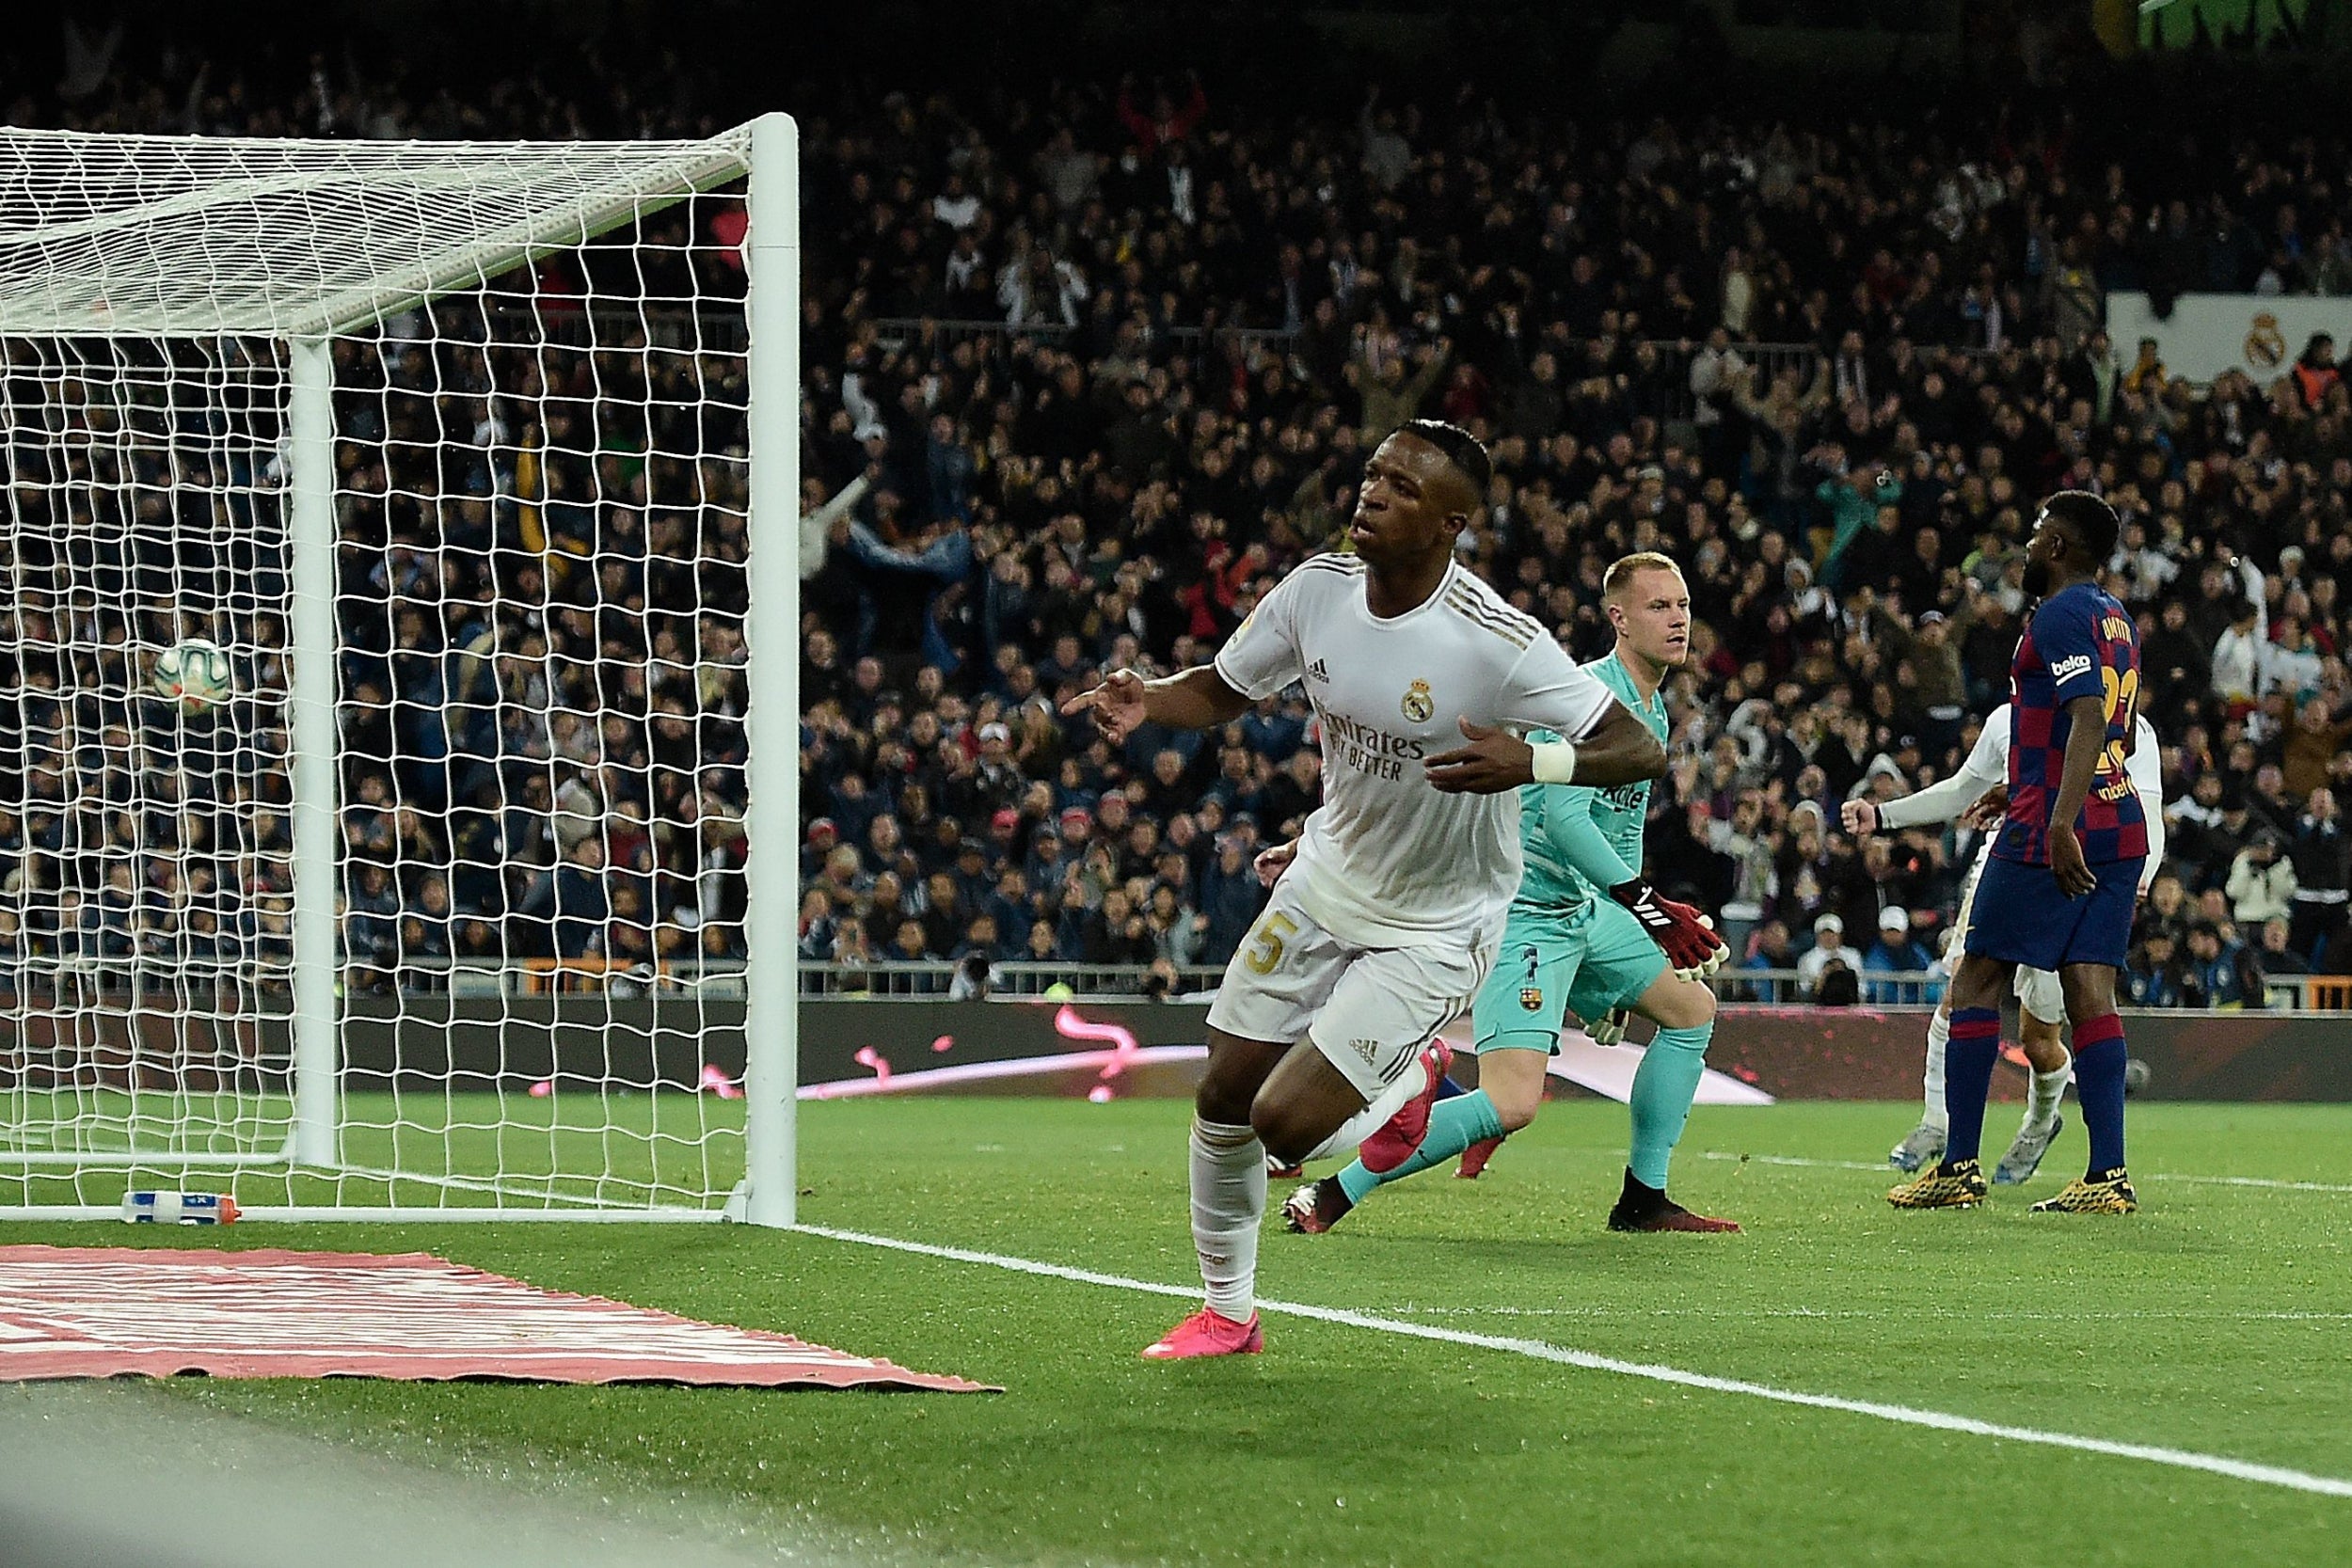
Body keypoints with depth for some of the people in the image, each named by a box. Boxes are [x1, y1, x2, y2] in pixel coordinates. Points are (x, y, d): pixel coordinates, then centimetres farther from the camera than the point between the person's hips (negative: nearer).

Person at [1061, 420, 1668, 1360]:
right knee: (1224, 1097, 7)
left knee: (1290, 1126, -14)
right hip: (1328, 880, 6)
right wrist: (1149, 702, -16)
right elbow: (1223, 691, 6)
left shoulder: (1495, 641, -27)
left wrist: (1531, 763, -45)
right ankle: (1228, 1313, 29)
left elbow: (1641, 750, -26)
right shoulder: (1318, 588, -10)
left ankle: (1413, 1082, 20)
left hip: (1433, 928, -6)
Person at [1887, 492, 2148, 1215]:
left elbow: (2090, 719, -22)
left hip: (2060, 834, -8)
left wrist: (2060, 822, -31)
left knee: (1975, 982, -1)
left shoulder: (2062, 617, -9)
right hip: (2121, 827, 8)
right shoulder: (2116, 619, 18)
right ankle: (2109, 1176, -5)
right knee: (2089, 992, 3)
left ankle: (1959, 1168, -2)